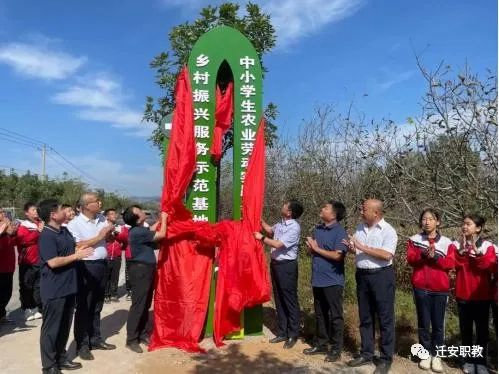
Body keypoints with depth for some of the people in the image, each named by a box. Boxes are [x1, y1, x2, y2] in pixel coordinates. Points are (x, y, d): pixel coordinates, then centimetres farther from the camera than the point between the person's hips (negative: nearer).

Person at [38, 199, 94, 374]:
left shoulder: (65, 231, 9)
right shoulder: (46, 236, -18)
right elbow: (53, 262, -25)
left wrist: (79, 249, 5)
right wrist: (77, 256, -17)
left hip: (68, 286, 9)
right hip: (54, 290, -8)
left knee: (65, 326, 18)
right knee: (51, 327, 5)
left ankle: (60, 358, 32)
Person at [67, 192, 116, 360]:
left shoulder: (101, 218, 7)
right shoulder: (75, 223, -12)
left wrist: (110, 232, -3)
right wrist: (98, 237, -18)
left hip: (101, 265, 6)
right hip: (85, 267, -6)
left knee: (97, 306, 17)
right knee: (84, 307, 5)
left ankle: (95, 339, 30)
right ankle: (82, 345, 16)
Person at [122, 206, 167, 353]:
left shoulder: (139, 230, 8)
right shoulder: (138, 232, -22)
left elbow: (151, 230, 28)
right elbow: (161, 235, -19)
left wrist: (161, 219, 22)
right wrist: (164, 219, -6)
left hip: (146, 269, 10)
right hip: (141, 269, -10)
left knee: (146, 304, 14)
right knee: (138, 305, -5)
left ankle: (142, 334, 24)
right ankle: (131, 340, 2)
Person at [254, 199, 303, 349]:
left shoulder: (294, 228, -20)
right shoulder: (281, 223, 5)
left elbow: (278, 244, -23)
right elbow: (270, 230, 27)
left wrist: (261, 238, -12)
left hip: (287, 266, -9)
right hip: (275, 263, 9)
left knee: (289, 301, 3)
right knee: (279, 300, 15)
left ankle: (293, 335, 16)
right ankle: (282, 333, 27)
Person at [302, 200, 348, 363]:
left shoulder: (340, 231, -13)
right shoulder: (318, 229, 8)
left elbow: (337, 255, -22)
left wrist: (317, 248, -13)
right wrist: (310, 247, -6)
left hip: (332, 280, -7)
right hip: (318, 279, 7)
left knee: (335, 315, 6)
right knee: (320, 314, 17)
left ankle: (336, 349, 18)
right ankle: (320, 344, 30)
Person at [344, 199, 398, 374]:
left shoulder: (388, 230, -11)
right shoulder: (360, 228, 9)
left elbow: (387, 255, -22)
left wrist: (363, 248, -20)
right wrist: (351, 247, -8)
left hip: (381, 276, -6)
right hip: (362, 275, 6)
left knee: (385, 318, 4)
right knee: (365, 318, 15)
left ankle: (386, 359, 16)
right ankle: (366, 354, 28)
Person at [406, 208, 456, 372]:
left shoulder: (447, 242, 4)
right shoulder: (414, 240, 4)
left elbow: (450, 263, -5)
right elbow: (411, 259, -7)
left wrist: (435, 257, -18)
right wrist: (424, 254, -24)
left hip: (440, 289, 0)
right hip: (421, 288, 0)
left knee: (438, 324, 6)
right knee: (423, 323, 8)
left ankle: (436, 355, 19)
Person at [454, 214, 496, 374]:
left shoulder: (487, 246, -3)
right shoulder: (457, 245, 2)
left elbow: (488, 267, -15)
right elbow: (455, 264, -10)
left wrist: (477, 251, -24)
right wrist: (462, 249, -19)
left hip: (482, 294, -1)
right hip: (463, 294, 2)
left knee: (482, 329, 6)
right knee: (465, 329, 10)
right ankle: (469, 360, 22)